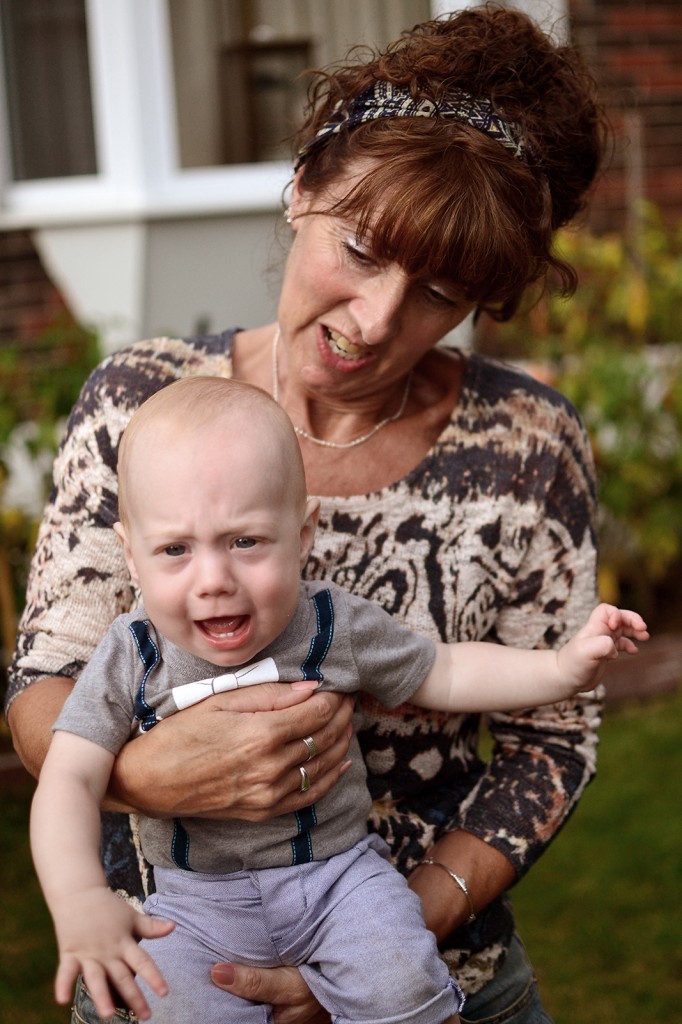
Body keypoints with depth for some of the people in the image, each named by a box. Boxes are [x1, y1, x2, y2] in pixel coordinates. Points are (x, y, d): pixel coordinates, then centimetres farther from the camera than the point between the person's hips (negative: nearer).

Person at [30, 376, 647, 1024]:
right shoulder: (129, 660, -12)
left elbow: (444, 675, 6)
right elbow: (69, 779, -19)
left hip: (339, 870, 0)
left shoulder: (338, 628, -9)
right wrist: (79, 899, -37)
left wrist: (565, 667, -6)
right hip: (197, 900, 0)